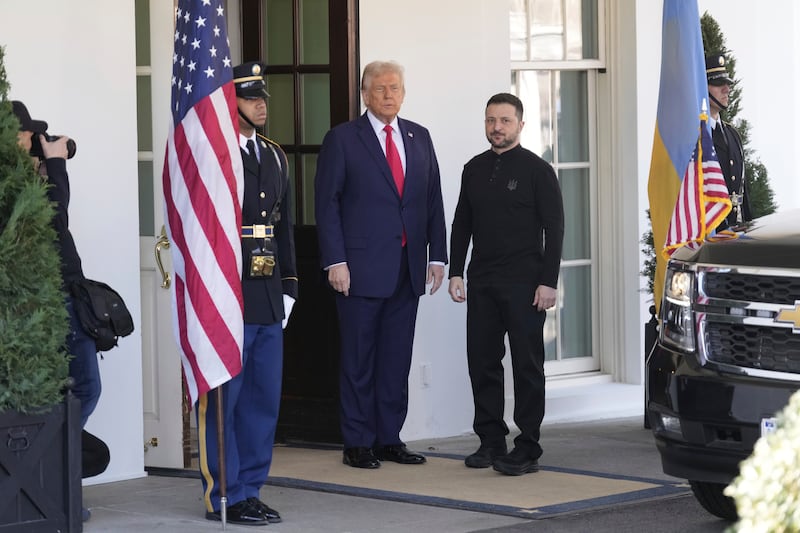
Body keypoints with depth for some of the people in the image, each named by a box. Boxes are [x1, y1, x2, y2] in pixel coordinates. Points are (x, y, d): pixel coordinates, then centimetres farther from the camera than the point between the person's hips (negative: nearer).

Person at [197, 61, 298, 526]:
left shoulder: (275, 157, 16)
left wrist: (288, 286, 15)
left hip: (269, 299, 8)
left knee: (264, 397, 11)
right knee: (223, 399, -2)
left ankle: (250, 489, 20)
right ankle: (224, 498, 4)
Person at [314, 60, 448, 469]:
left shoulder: (419, 138, 13)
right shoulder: (342, 140, -2)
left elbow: (433, 200, 13)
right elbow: (327, 203, -4)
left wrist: (437, 254, 6)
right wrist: (335, 261, -12)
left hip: (407, 268, 5)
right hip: (361, 268, -5)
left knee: (397, 359, 8)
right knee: (359, 359, 0)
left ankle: (389, 439, 15)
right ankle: (357, 444, 7)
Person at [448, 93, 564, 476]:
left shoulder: (536, 170, -3)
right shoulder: (474, 170, 13)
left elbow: (554, 227, -5)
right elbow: (461, 225, 16)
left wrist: (548, 282, -12)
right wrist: (455, 272, 7)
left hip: (523, 283, -5)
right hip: (481, 282, 5)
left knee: (527, 364, -2)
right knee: (482, 361, 6)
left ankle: (527, 449, 1)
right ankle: (490, 441, 15)